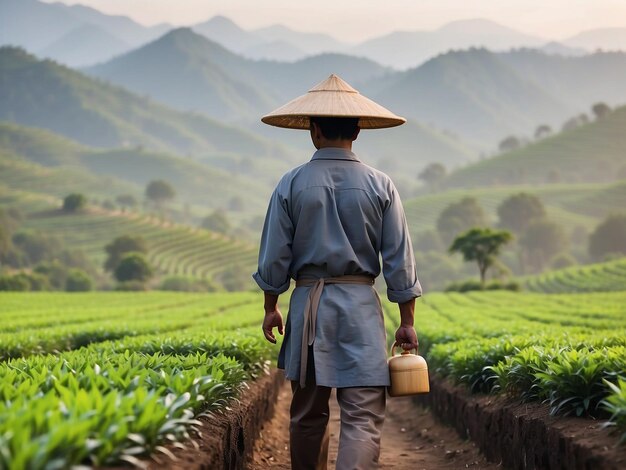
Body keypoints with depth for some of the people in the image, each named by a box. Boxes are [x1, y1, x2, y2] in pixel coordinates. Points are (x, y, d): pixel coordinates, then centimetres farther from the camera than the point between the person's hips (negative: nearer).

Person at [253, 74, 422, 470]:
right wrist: (407, 322, 6)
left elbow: (274, 258, 2)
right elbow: (399, 260, 0)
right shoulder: (380, 186, 0)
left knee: (308, 413, 14)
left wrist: (271, 308, 15)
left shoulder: (292, 185, -1)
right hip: (361, 305, -1)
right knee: (364, 416, -5)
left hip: (309, 303, 1)